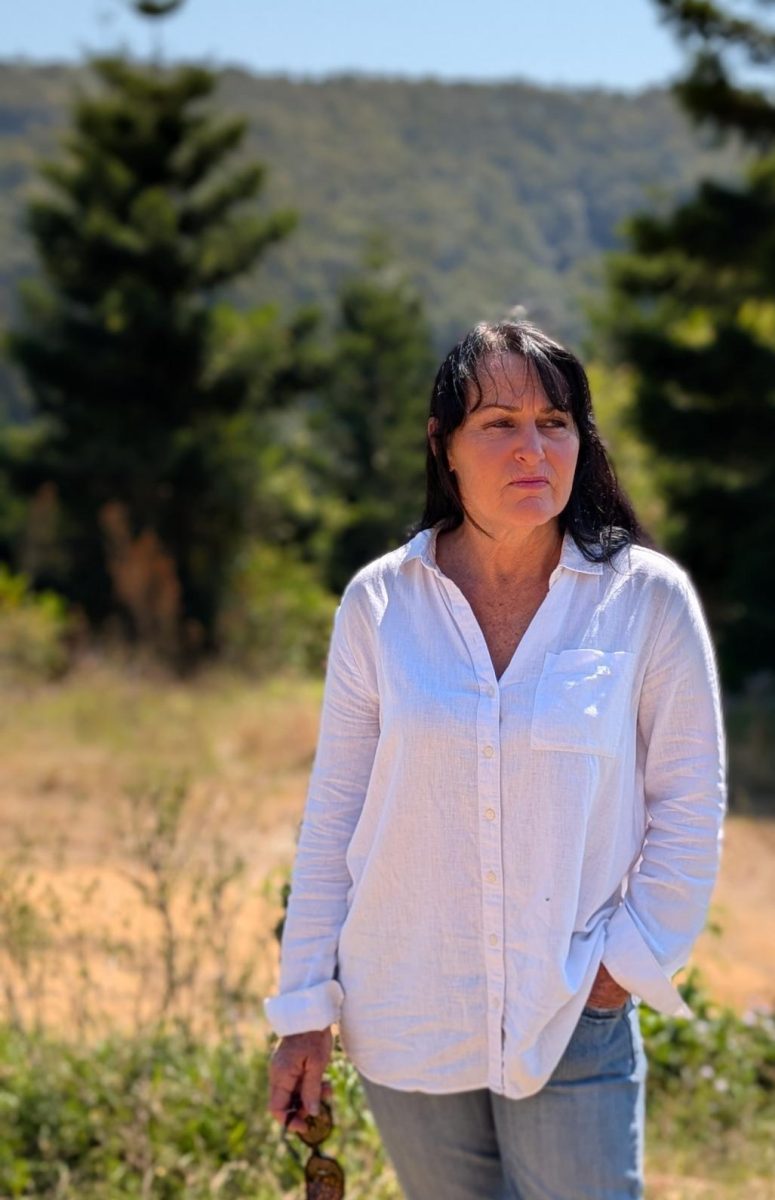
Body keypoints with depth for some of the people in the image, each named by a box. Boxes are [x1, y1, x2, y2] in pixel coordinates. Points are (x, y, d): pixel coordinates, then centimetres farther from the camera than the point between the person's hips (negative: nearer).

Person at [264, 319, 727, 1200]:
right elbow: (333, 816, 3)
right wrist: (305, 1010, 3)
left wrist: (630, 960, -5)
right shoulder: (379, 603, -1)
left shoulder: (647, 599, -5)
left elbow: (690, 812, 2)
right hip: (407, 1020, 2)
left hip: (574, 1024, -1)